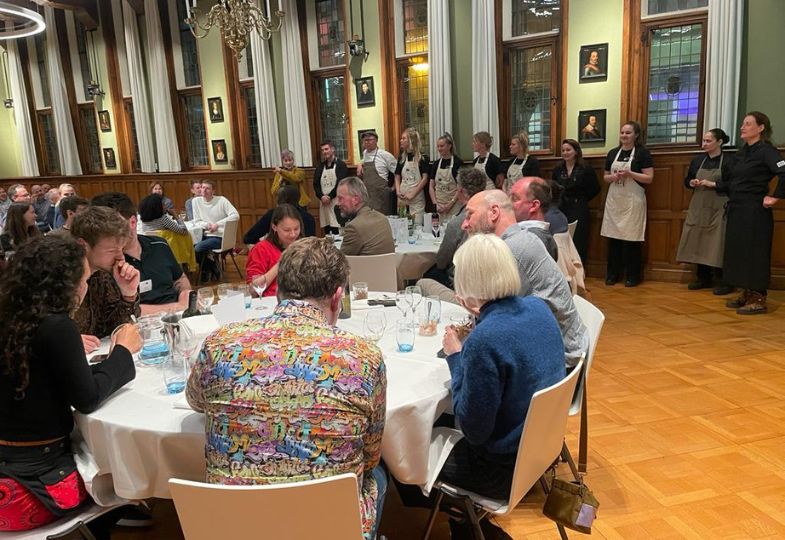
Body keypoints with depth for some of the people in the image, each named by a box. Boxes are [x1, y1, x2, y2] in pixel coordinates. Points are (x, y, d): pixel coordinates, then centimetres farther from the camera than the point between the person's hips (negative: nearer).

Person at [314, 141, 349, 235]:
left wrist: (329, 196, -12)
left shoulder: (341, 165, 2)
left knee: (337, 232, -11)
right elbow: (316, 184, 10)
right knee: (326, 230, 2)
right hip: (324, 202, 5)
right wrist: (322, 196, -7)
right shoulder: (320, 167, 18)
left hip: (336, 201, -5)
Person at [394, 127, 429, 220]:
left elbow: (425, 178, -7)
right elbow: (397, 177, 14)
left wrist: (412, 194, -12)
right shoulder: (401, 158, 11)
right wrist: (398, 191, -4)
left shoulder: (422, 158, -3)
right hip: (402, 197, 4)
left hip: (417, 197, -4)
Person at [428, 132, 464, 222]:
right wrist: (436, 204, -2)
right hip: (439, 206, 4)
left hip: (454, 205, -4)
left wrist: (450, 204, -13)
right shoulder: (436, 164, 10)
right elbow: (431, 187, 10)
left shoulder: (458, 162, -5)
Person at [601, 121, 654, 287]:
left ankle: (633, 276, 8)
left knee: (631, 239, -3)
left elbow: (649, 178, -7)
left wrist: (629, 174, -18)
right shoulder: (613, 153, 11)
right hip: (614, 200, 5)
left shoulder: (642, 153, -3)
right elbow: (605, 177, 16)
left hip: (633, 201, -4)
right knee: (613, 237, 5)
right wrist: (613, 177, -6)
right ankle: (613, 273, 15)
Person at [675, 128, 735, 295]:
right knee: (698, 242, 6)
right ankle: (703, 278, 18)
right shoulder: (697, 160, 10)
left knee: (718, 244, -7)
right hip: (698, 207, 5)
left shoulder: (729, 161, -6)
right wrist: (691, 183, -3)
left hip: (718, 209, -5)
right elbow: (686, 181, 18)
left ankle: (723, 281, 3)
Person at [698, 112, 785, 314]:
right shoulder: (742, 152, 14)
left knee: (754, 254, -4)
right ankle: (746, 294, 22)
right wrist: (714, 184, 10)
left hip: (755, 212, -8)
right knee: (738, 252, 11)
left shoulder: (765, 151, -11)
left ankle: (758, 299, 4)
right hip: (737, 210, 8)